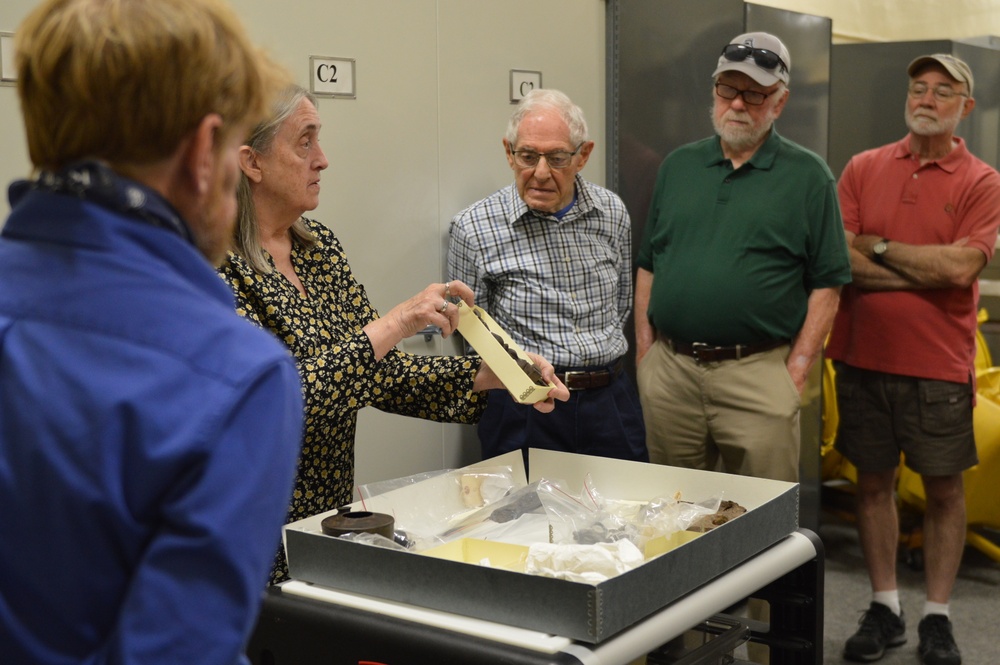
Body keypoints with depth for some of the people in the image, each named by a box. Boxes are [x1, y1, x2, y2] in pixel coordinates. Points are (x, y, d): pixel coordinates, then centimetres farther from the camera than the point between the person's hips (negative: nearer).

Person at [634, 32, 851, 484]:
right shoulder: (677, 166, 12)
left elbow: (826, 284, -2)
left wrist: (796, 371, -8)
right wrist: (644, 352, 8)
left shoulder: (808, 176, 1)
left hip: (757, 373, -3)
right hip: (668, 368, 4)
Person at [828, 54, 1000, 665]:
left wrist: (879, 247, -9)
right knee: (874, 482, 11)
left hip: (939, 363, -2)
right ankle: (885, 610, 25)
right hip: (863, 356, 2)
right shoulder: (864, 169, 5)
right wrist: (929, 272, -12)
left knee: (944, 488, 7)